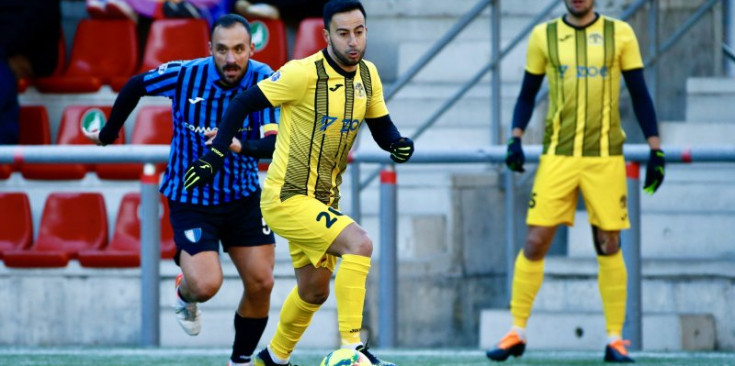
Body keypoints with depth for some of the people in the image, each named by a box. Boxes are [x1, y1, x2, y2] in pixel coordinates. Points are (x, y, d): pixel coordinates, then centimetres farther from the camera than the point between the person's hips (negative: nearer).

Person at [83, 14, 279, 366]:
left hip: (243, 197, 2)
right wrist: (108, 134, 13)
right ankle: (184, 294, 22)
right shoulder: (184, 75, -18)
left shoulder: (264, 80, -15)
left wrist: (242, 145, -43)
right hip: (191, 201, -2)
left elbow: (275, 142, -23)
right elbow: (135, 87, 1)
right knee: (206, 284, -17)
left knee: (260, 284, -1)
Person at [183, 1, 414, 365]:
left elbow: (382, 129, 12)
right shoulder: (304, 74, -19)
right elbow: (244, 103, -12)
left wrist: (400, 143, -10)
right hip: (286, 198, -8)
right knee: (359, 243, -27)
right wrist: (215, 154, -14)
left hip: (323, 198, 8)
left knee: (314, 291, 21)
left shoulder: (368, 75, 2)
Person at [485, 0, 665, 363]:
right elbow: (527, 94, 12)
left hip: (605, 156, 0)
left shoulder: (619, 34, 3)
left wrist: (655, 150, 2)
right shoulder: (544, 36, 5)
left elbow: (640, 95, 6)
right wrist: (516, 139, -2)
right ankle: (516, 332, 7)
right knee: (534, 242, -4)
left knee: (609, 245, 0)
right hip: (558, 154, 1)